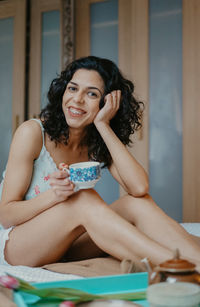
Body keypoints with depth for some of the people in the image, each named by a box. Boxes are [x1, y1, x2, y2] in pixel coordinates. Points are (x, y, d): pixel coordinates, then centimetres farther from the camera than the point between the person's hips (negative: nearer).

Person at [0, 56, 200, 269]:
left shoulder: (99, 145, 0)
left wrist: (103, 125, -19)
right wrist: (54, 195, -33)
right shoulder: (33, 133, -12)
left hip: (65, 249, 5)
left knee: (138, 203, -18)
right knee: (86, 199, -32)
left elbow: (140, 187, -20)